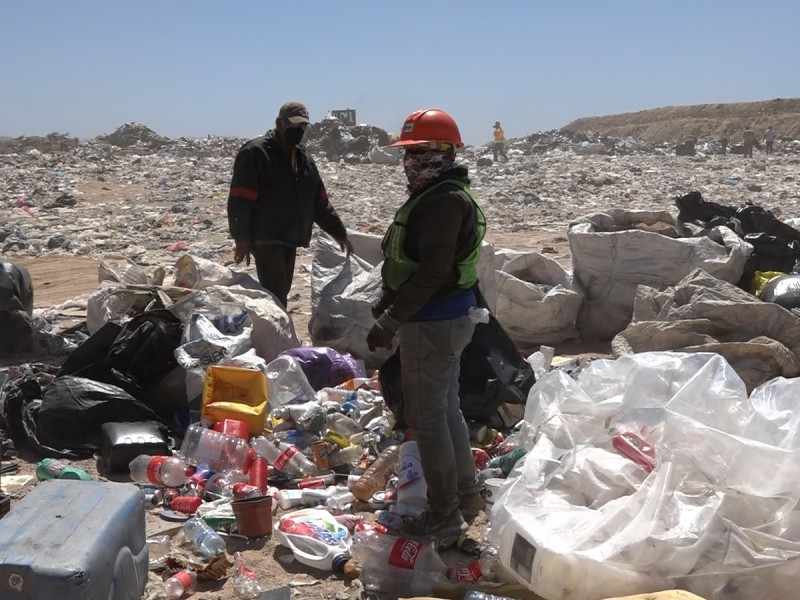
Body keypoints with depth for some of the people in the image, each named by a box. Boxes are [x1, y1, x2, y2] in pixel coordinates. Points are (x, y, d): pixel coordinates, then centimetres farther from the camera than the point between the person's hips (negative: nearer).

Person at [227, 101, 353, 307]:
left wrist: (338, 232, 18)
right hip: (266, 239, -8)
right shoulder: (255, 153, -9)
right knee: (275, 296, -13)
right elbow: (239, 200, -14)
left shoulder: (304, 159, 16)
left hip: (290, 240, 8)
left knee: (280, 294, 13)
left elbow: (319, 202, 20)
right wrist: (241, 237, -20)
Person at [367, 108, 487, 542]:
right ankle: (465, 496, 34)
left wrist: (390, 320, -25)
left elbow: (432, 271, -27)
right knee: (446, 408, 20)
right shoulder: (435, 194, 14)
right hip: (446, 320, 11)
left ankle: (444, 515, 9)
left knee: (426, 417, -2)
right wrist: (387, 303, 18)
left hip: (433, 324, -11)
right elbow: (411, 261, 20)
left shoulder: (444, 200, -20)